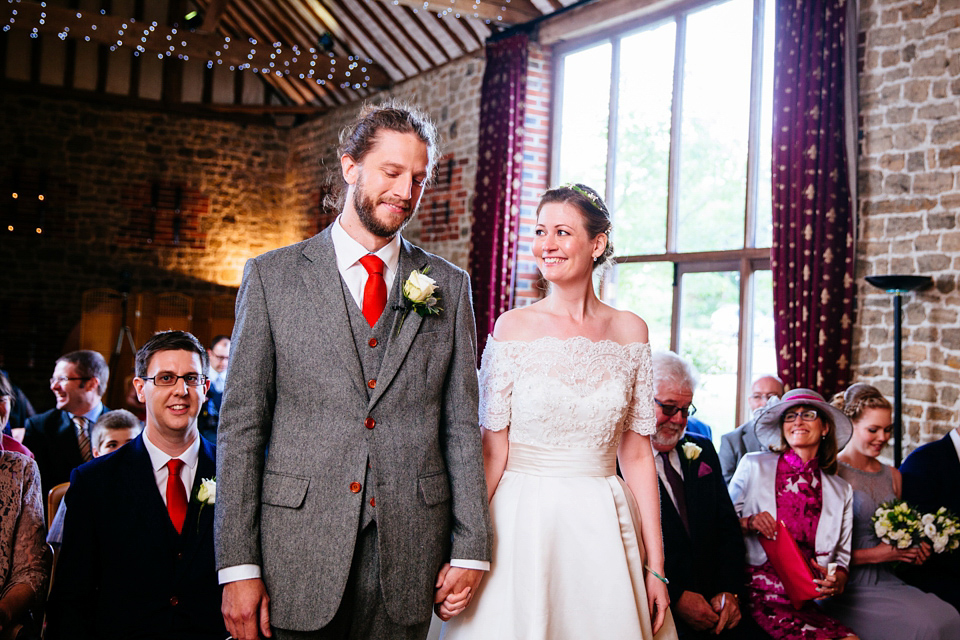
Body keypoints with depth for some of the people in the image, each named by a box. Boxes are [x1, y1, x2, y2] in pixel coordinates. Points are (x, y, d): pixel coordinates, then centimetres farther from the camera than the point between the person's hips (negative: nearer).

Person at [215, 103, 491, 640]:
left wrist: (471, 548, 1)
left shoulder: (449, 287, 6)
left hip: (408, 555, 2)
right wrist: (238, 565, -6)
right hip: (299, 550, -1)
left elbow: (462, 424, 6)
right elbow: (241, 424, -2)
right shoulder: (272, 276, 1)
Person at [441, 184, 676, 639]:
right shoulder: (513, 327, -4)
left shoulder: (630, 331, 3)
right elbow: (491, 452, -6)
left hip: (604, 529, 2)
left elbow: (636, 455, 4)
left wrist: (655, 566, 2)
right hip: (524, 520, -2)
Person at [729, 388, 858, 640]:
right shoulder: (754, 466, 8)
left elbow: (842, 556, 17)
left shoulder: (841, 491, 16)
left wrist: (837, 580, -5)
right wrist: (747, 523, -13)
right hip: (759, 593, -3)